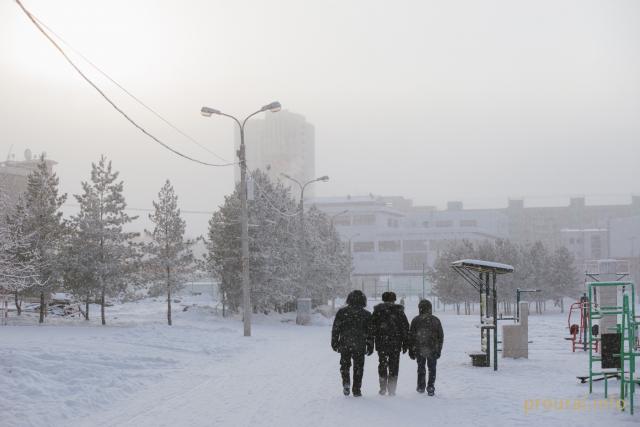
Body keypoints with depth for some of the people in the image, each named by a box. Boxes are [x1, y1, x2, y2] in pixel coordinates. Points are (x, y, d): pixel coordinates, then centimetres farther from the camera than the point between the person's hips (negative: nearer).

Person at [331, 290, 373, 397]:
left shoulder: (342, 312, 0)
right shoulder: (366, 315, 1)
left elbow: (335, 329, 2)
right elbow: (370, 332, 3)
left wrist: (334, 343, 10)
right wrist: (370, 347, 10)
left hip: (344, 344, 0)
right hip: (360, 346, 0)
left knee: (345, 364, 16)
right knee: (358, 367, 8)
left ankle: (346, 382, -7)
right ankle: (356, 390, 8)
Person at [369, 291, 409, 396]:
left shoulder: (377, 311, 3)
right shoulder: (399, 311, 3)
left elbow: (372, 328, 2)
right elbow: (405, 328, 3)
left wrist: (371, 342, 8)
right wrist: (405, 343, 8)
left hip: (381, 343, 0)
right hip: (396, 344, 0)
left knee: (382, 365, 12)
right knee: (394, 366, 6)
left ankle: (383, 388, 9)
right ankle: (392, 390, 3)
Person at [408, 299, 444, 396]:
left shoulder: (416, 320, -4)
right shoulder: (435, 320, 1)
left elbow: (411, 336, -2)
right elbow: (441, 336, 5)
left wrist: (411, 350, 5)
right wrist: (439, 350, 12)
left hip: (419, 350, 0)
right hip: (433, 350, 0)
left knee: (421, 368, 15)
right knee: (432, 369, 7)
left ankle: (421, 387, 20)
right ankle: (431, 388, 1)